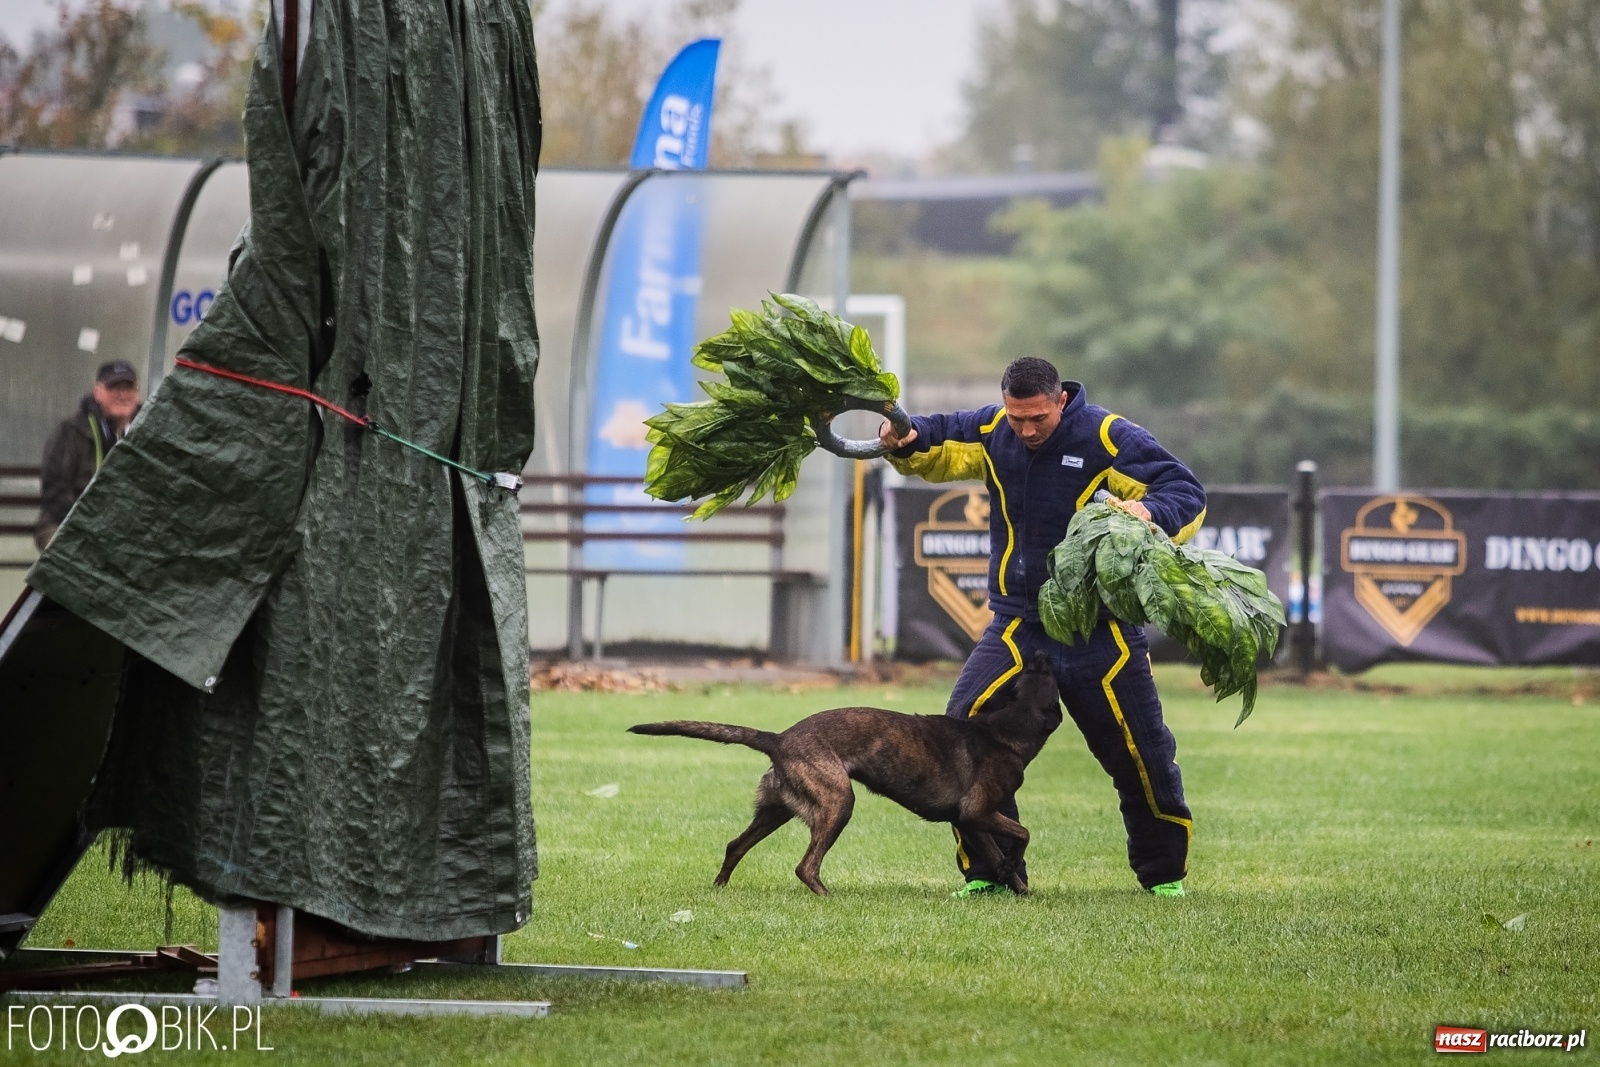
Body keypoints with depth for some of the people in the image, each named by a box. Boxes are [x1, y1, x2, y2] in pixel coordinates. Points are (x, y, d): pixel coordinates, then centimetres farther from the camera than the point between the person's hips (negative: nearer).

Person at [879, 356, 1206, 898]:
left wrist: (1149, 512, -39)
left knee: (1141, 753, 3)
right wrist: (907, 441, -7)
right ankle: (989, 872, -3)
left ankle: (1164, 873, 26)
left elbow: (1187, 493, -16)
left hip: (1100, 628, -3)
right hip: (1017, 624, 3)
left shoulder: (1108, 438, -13)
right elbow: (937, 448, 17)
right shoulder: (990, 432, 0)